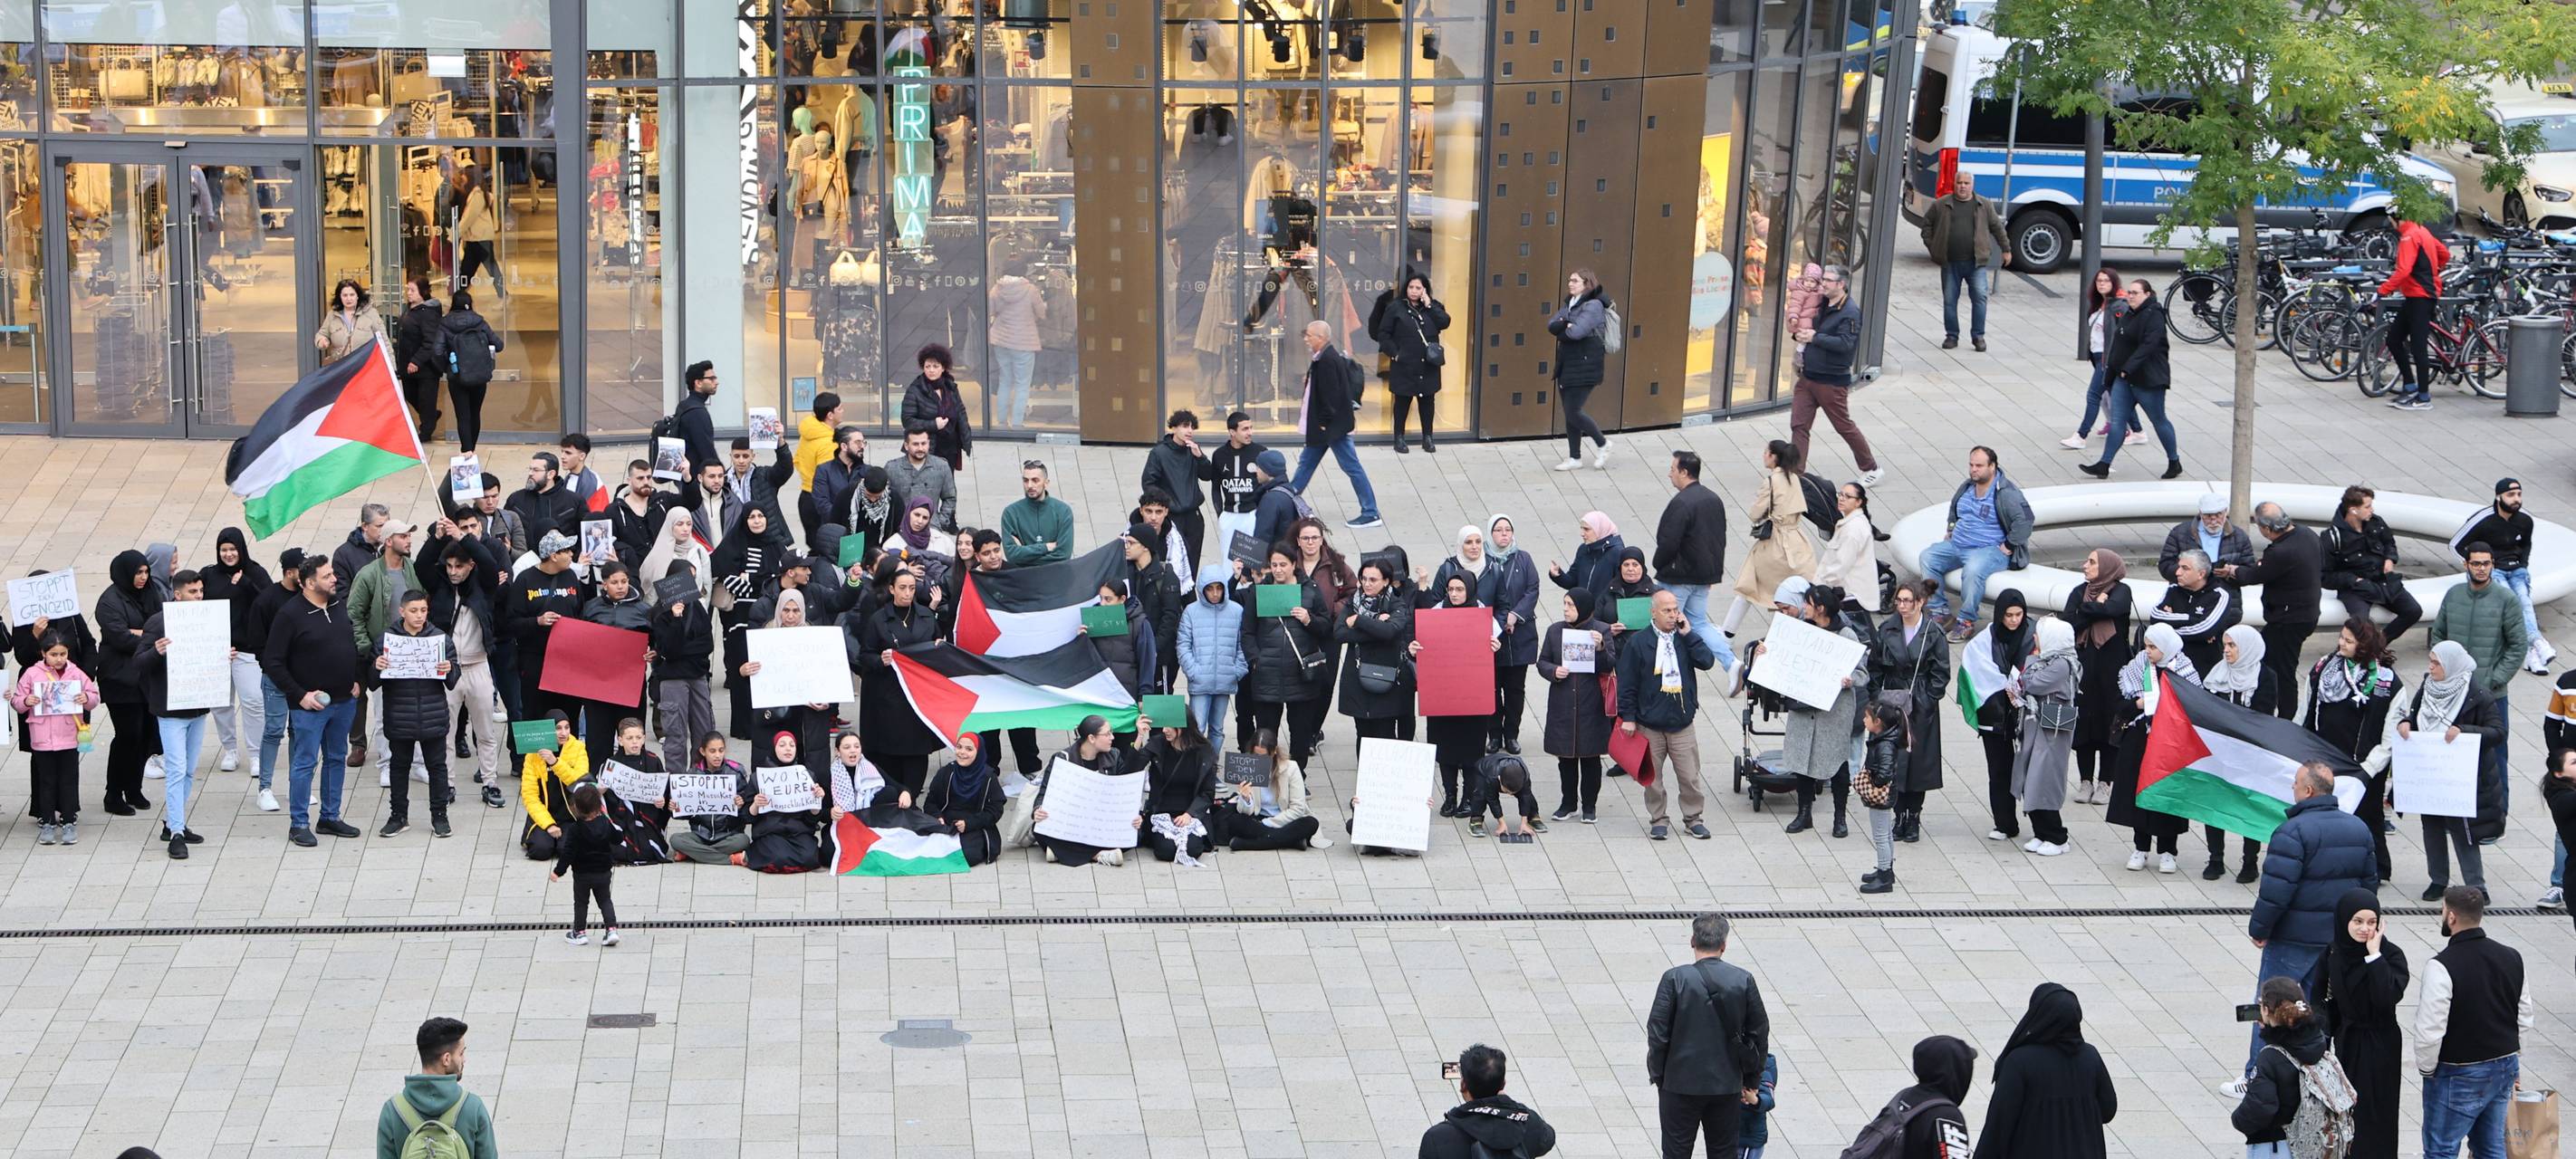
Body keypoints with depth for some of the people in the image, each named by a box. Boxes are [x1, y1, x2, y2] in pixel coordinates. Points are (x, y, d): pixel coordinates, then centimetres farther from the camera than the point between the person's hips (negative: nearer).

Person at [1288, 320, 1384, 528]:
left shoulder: (1328, 361, -22)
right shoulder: (1327, 358, 9)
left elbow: (1330, 394, -24)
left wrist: (1325, 423, -19)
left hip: (1332, 425, -11)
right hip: (1325, 425, 11)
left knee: (1351, 467, -4)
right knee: (1306, 462, 17)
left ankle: (1371, 514, 0)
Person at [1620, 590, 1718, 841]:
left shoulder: (1686, 639, 5)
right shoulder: (1638, 643, -4)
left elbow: (1707, 662, -11)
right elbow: (1627, 684, -3)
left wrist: (1688, 634, -12)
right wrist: (1628, 717, -6)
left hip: (1682, 722, 2)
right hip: (1650, 724, -1)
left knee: (1690, 777, 1)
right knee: (1651, 777, 7)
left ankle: (1692, 818, 16)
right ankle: (1658, 820, 20)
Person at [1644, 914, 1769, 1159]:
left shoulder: (1675, 979, -12)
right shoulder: (1744, 981, -3)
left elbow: (1657, 1034, -10)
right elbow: (1759, 1034, 3)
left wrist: (1657, 1077, 3)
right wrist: (1752, 1084, 14)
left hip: (1681, 1085, -2)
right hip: (1728, 1086, 2)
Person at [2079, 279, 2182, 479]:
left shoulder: (2153, 316, -15)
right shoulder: (2129, 314, 13)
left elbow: (2148, 345, -25)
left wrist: (2128, 367, -29)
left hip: (2148, 379, -8)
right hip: (2124, 377, 8)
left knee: (2158, 420, 4)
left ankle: (2175, 463, 20)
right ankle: (2104, 465, -1)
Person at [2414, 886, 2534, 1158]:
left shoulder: (2442, 967, -21)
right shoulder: (2511, 958, 2)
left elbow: (2429, 1030, -21)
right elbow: (2524, 1017, 11)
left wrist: (2426, 1068, -4)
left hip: (2458, 1075, -7)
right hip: (2505, 1068, 7)